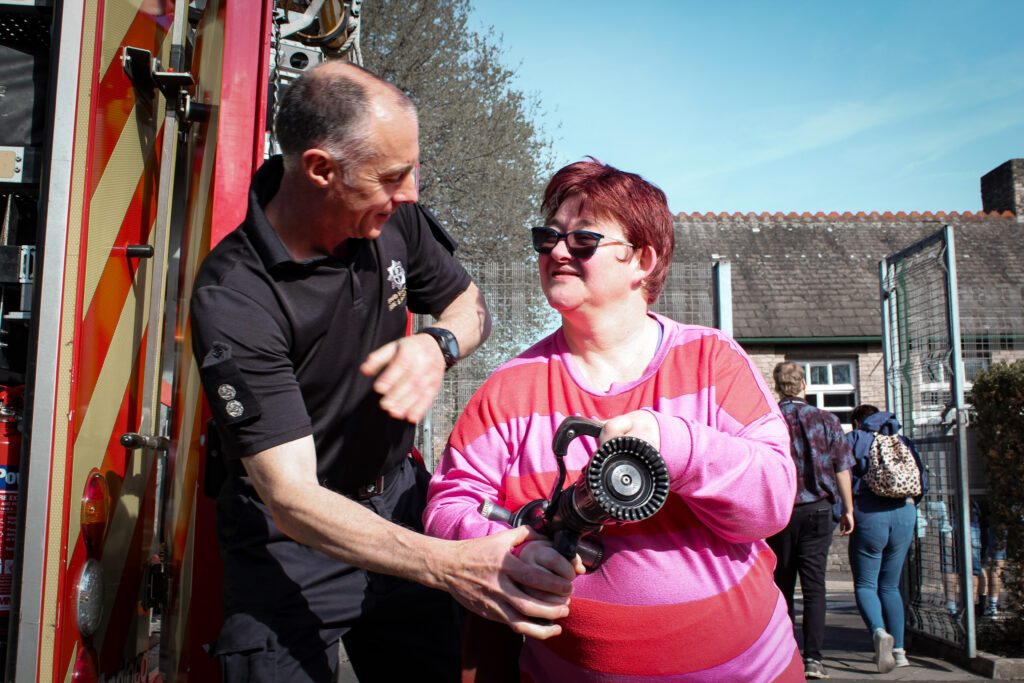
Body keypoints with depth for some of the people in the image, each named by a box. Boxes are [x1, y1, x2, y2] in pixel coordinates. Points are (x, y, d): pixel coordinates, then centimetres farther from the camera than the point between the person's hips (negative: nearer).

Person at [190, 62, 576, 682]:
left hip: (398, 498, 5)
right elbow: (290, 498, -32)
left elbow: (470, 305, 6)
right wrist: (449, 566, -43)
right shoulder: (233, 299, -28)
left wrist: (438, 346, -19)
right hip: (290, 539, -4)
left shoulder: (393, 220, -11)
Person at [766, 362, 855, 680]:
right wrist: (848, 509, 8)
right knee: (814, 585, 0)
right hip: (816, 510, -1)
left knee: (782, 584, 10)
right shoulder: (826, 420, 1)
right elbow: (841, 469, 1)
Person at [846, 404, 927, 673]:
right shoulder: (902, 441, 16)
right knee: (890, 586, 15)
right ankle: (899, 650, 9)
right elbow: (921, 482, 12)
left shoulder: (854, 439, 5)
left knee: (865, 585, 1)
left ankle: (879, 632, -26)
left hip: (869, 514, -4)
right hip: (904, 515, 4)